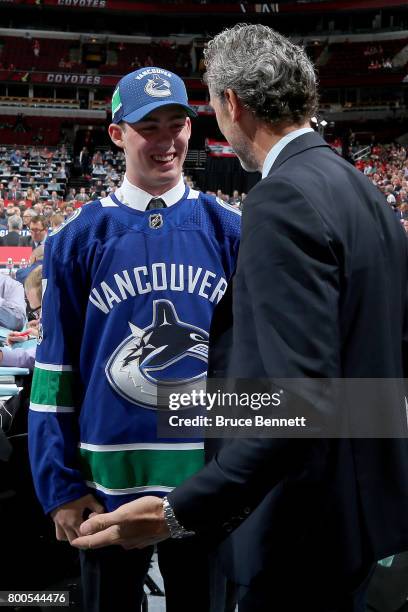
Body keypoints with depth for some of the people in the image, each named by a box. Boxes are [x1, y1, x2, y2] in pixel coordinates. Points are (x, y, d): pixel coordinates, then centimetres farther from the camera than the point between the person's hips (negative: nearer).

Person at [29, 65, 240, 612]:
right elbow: (56, 368, -2)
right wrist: (60, 487, -6)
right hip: (109, 482, -1)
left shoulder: (229, 231, -1)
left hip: (210, 482, 1)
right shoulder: (77, 238, -4)